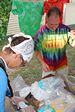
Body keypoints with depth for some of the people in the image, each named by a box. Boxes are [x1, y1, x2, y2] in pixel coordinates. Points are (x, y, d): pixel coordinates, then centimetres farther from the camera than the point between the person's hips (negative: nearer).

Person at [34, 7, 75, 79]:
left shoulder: (65, 29, -17)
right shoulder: (41, 32, -18)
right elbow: (37, 50, -8)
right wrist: (42, 63, -17)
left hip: (62, 65, 1)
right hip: (48, 66, -1)